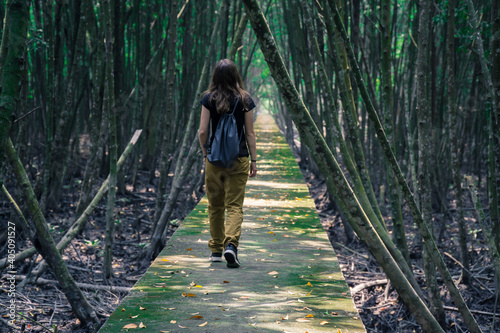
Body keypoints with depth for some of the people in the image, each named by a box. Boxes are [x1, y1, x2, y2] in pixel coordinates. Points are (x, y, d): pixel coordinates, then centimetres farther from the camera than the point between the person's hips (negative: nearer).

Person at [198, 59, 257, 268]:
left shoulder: (209, 99, -3)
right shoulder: (244, 100, -3)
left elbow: (202, 132, -4)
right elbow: (250, 133, 0)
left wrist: (205, 154, 11)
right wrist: (254, 159, 7)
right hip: (238, 159, -1)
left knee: (215, 206, 12)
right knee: (235, 205, 1)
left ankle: (216, 250, 20)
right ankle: (231, 244, -19)